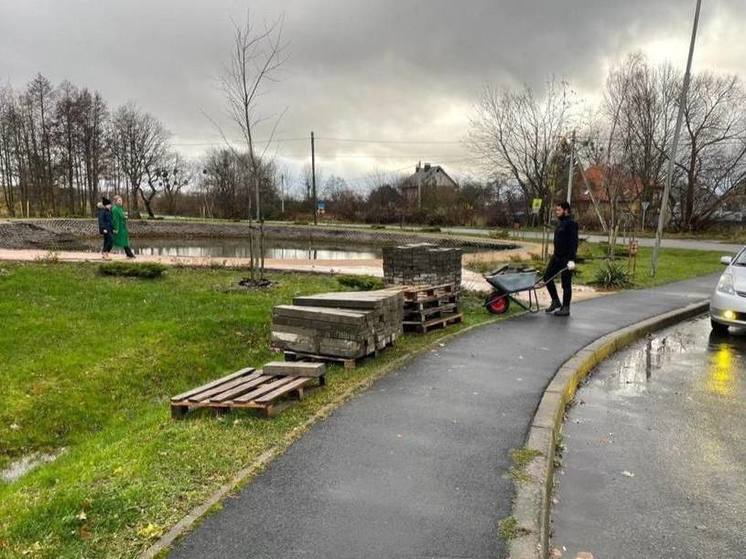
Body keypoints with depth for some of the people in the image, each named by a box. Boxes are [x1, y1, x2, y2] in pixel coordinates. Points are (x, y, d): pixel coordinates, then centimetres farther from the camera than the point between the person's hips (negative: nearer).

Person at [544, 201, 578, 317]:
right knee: (547, 277, 9)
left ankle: (565, 308, 9)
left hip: (566, 258, -9)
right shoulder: (560, 223, 15)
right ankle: (555, 302, 22)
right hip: (556, 256, 9)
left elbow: (574, 242, -19)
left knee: (566, 283, -1)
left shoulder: (571, 224, -13)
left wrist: (571, 259, -25)